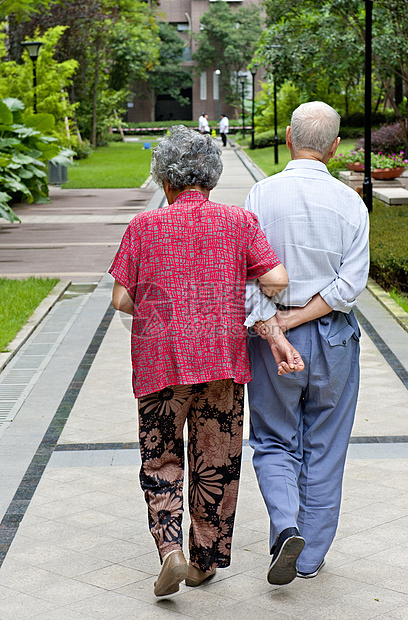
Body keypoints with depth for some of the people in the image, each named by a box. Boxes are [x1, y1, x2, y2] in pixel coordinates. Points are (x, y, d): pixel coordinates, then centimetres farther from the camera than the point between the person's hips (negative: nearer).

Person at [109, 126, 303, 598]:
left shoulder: (144, 227, 0)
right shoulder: (238, 222, 2)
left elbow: (121, 299, 0)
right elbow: (277, 280, -7)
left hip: (160, 359, -1)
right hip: (223, 358, 1)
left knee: (160, 460, 11)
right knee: (216, 462, 13)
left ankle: (170, 551, -6)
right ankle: (206, 559, 22)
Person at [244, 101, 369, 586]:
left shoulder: (262, 195, -8)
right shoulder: (350, 203, -5)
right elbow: (351, 283, -11)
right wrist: (298, 318, -8)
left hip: (272, 337, -1)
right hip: (333, 338, 1)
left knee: (274, 442, 16)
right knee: (324, 450, 13)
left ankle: (287, 528, -6)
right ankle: (310, 555, 22)